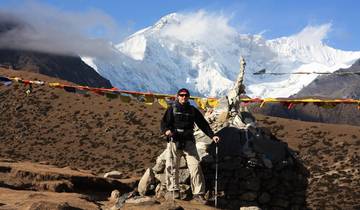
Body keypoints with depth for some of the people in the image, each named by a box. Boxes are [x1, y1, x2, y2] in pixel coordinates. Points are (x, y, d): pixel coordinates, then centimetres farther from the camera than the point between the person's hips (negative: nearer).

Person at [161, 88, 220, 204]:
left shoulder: (193, 110, 14)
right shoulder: (172, 110, 7)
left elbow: (203, 124, 15)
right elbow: (164, 122, -2)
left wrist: (212, 135, 3)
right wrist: (166, 130, -24)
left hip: (189, 142, 1)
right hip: (174, 142, -1)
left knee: (195, 166, -8)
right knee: (172, 167, -5)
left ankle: (198, 193, -8)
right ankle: (174, 190, 7)